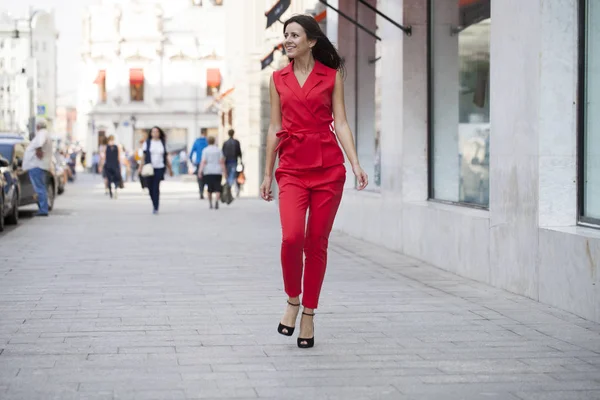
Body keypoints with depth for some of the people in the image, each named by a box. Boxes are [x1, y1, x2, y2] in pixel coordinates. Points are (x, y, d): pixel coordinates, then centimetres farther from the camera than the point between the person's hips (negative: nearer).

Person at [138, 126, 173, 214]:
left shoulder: (163, 143, 10)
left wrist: (170, 169, 16)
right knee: (150, 187, 2)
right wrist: (140, 167, -5)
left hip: (159, 168, 0)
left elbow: (166, 157, 15)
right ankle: (154, 204, 26)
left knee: (156, 188, -9)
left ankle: (156, 208, -6)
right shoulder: (147, 143, 6)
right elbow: (143, 156, 4)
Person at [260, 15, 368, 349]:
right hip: (292, 168, 1)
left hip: (328, 167, -1)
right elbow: (275, 128, 13)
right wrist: (267, 174, 12)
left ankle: (309, 315, 13)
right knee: (292, 238, -17)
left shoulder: (332, 76, 6)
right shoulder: (279, 79, 12)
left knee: (317, 243, 1)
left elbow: (341, 123, 2)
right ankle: (293, 301, 7)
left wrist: (356, 164, -10)